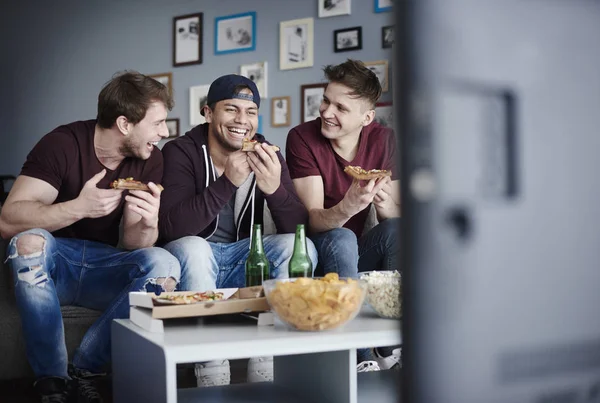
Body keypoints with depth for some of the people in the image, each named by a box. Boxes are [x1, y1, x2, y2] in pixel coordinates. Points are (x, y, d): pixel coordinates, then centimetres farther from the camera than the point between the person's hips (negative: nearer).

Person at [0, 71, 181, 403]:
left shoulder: (150, 159, -4)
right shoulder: (63, 144, -14)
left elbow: (131, 246, -7)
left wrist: (148, 223, -31)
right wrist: (78, 207, -39)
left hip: (104, 270, 3)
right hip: (48, 267, -2)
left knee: (165, 264, -25)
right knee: (29, 241, -34)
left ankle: (82, 373, -19)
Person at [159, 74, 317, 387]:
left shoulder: (267, 157, -1)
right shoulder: (181, 152, -9)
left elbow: (300, 230, -10)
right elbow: (171, 227, -24)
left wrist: (274, 188, -30)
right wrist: (227, 182, -33)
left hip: (246, 261, 3)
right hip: (194, 264, -3)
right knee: (192, 247, -34)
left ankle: (264, 369, -16)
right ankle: (212, 379, -26)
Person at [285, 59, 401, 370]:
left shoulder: (383, 140, -2)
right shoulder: (303, 138, -13)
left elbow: (397, 217, -6)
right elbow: (313, 220, -22)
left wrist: (384, 202, -30)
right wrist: (347, 208, -44)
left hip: (360, 254, 4)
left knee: (398, 230, -25)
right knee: (341, 239, -34)